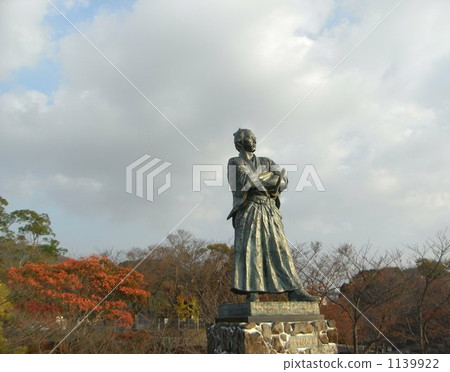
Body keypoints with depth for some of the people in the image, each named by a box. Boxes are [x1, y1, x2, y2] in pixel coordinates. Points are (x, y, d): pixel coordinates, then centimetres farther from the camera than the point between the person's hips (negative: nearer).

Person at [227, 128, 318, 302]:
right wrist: (269, 176, 1)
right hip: (248, 210, -4)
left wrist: (257, 181, -7)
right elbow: (245, 179, -10)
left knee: (279, 248, -5)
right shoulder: (234, 163, 11)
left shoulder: (266, 162, 24)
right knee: (250, 249, -14)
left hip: (270, 211, 4)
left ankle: (294, 290, -10)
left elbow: (283, 180, 8)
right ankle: (252, 292, -16)